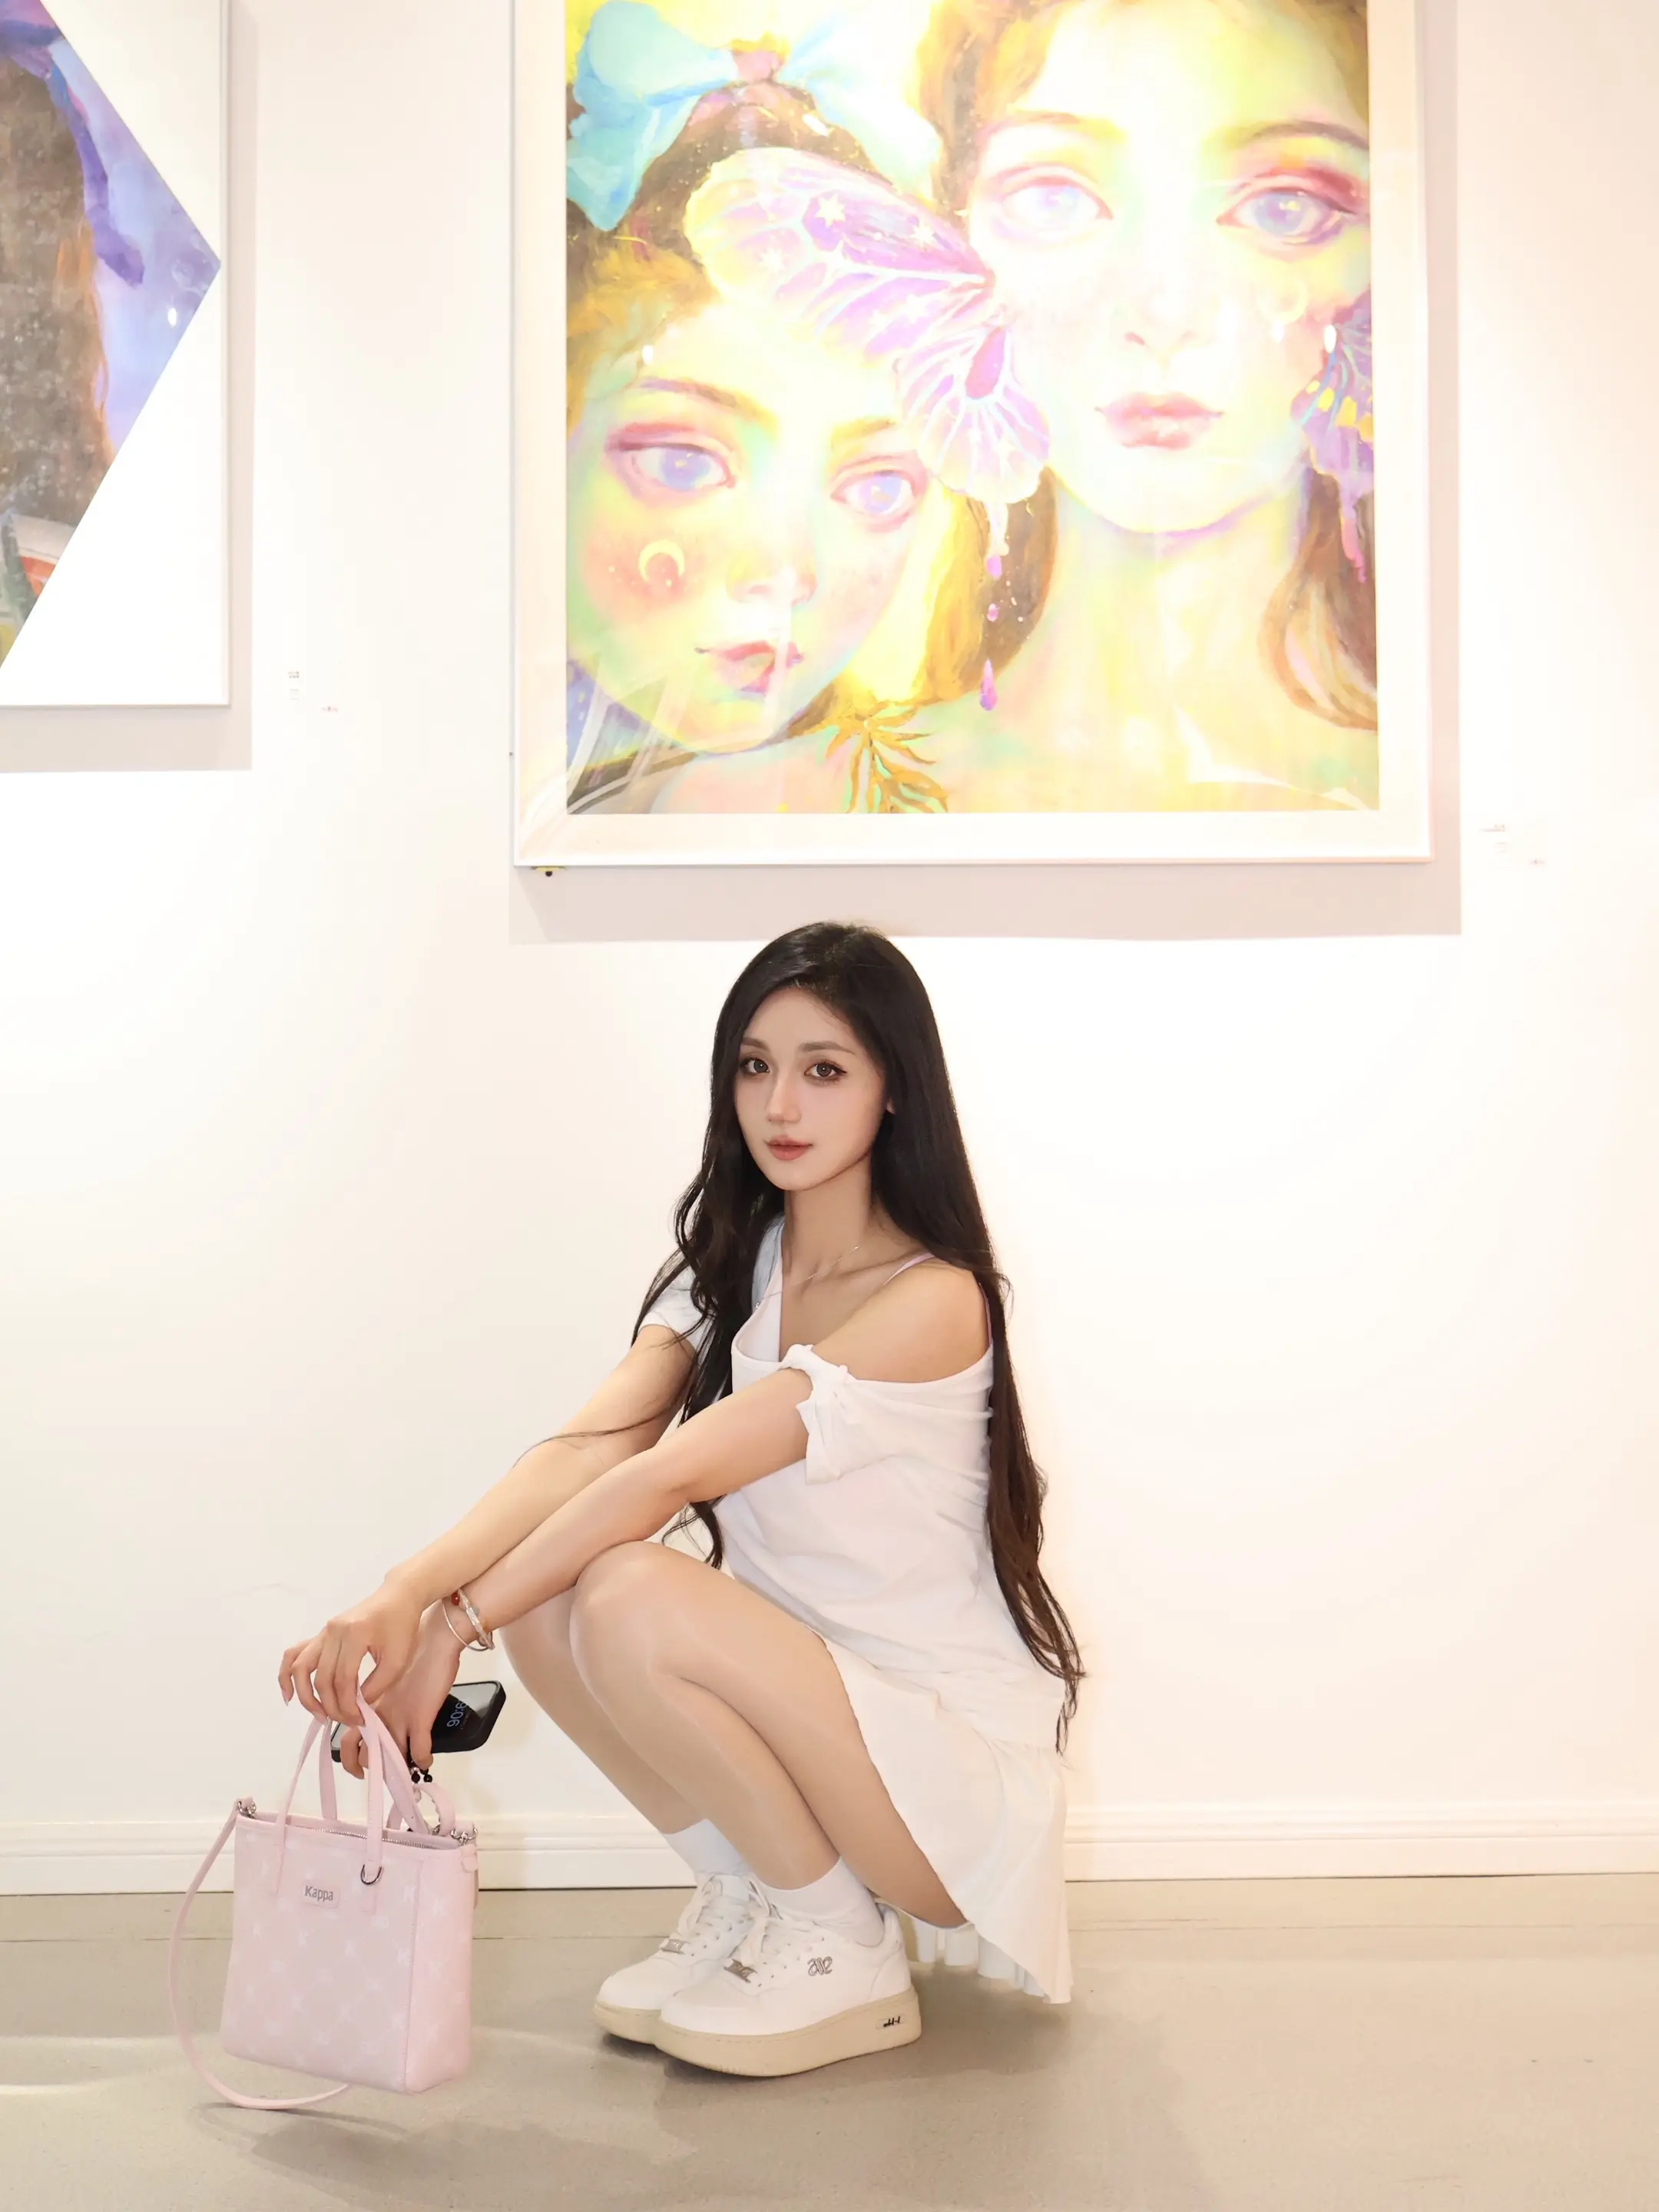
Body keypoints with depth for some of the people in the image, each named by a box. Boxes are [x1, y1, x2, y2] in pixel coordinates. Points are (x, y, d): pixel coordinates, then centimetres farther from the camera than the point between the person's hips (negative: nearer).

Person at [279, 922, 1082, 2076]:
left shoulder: (932, 1300, -20)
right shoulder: (733, 1265, 5)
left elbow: (671, 1474, -25)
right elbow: (587, 1450, -10)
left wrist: (456, 1624, -24)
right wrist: (406, 1593, -26)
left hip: (956, 1765, -7)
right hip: (802, 1700, 7)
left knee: (632, 1599, -29)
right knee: (541, 1593, -14)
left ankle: (844, 1949, -7)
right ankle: (746, 1894, 4)